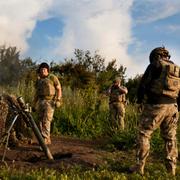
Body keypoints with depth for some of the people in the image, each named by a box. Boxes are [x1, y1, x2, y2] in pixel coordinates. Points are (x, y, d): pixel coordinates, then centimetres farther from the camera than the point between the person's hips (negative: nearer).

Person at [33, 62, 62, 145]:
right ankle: (47, 139, 12)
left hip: (50, 101, -6)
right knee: (41, 120, 4)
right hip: (40, 101, 6)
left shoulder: (53, 77, -4)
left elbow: (59, 89, -4)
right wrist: (34, 103, 15)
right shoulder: (39, 80, 14)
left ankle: (45, 139, -15)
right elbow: (37, 92, 19)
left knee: (46, 120, -15)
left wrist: (58, 100, -15)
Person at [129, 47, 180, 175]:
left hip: (155, 106, -5)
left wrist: (140, 99, 12)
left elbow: (143, 84, -4)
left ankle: (140, 166, 1)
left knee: (144, 135, 2)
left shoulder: (155, 65, -2)